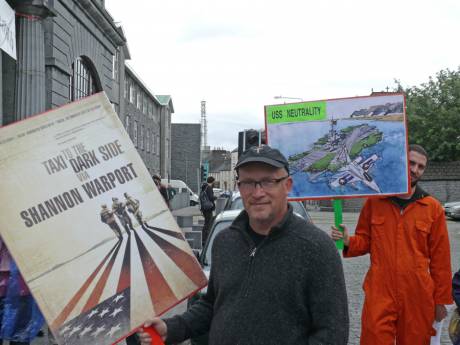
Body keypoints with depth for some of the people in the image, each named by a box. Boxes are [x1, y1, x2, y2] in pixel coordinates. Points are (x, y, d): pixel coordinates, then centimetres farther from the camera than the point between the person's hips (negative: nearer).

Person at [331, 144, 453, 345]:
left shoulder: (433, 208, 1)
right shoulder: (374, 201, 4)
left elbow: (440, 258, 3)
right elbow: (365, 241, 12)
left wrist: (441, 299, 4)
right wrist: (348, 242, -10)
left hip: (418, 298, 0)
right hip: (379, 293, 0)